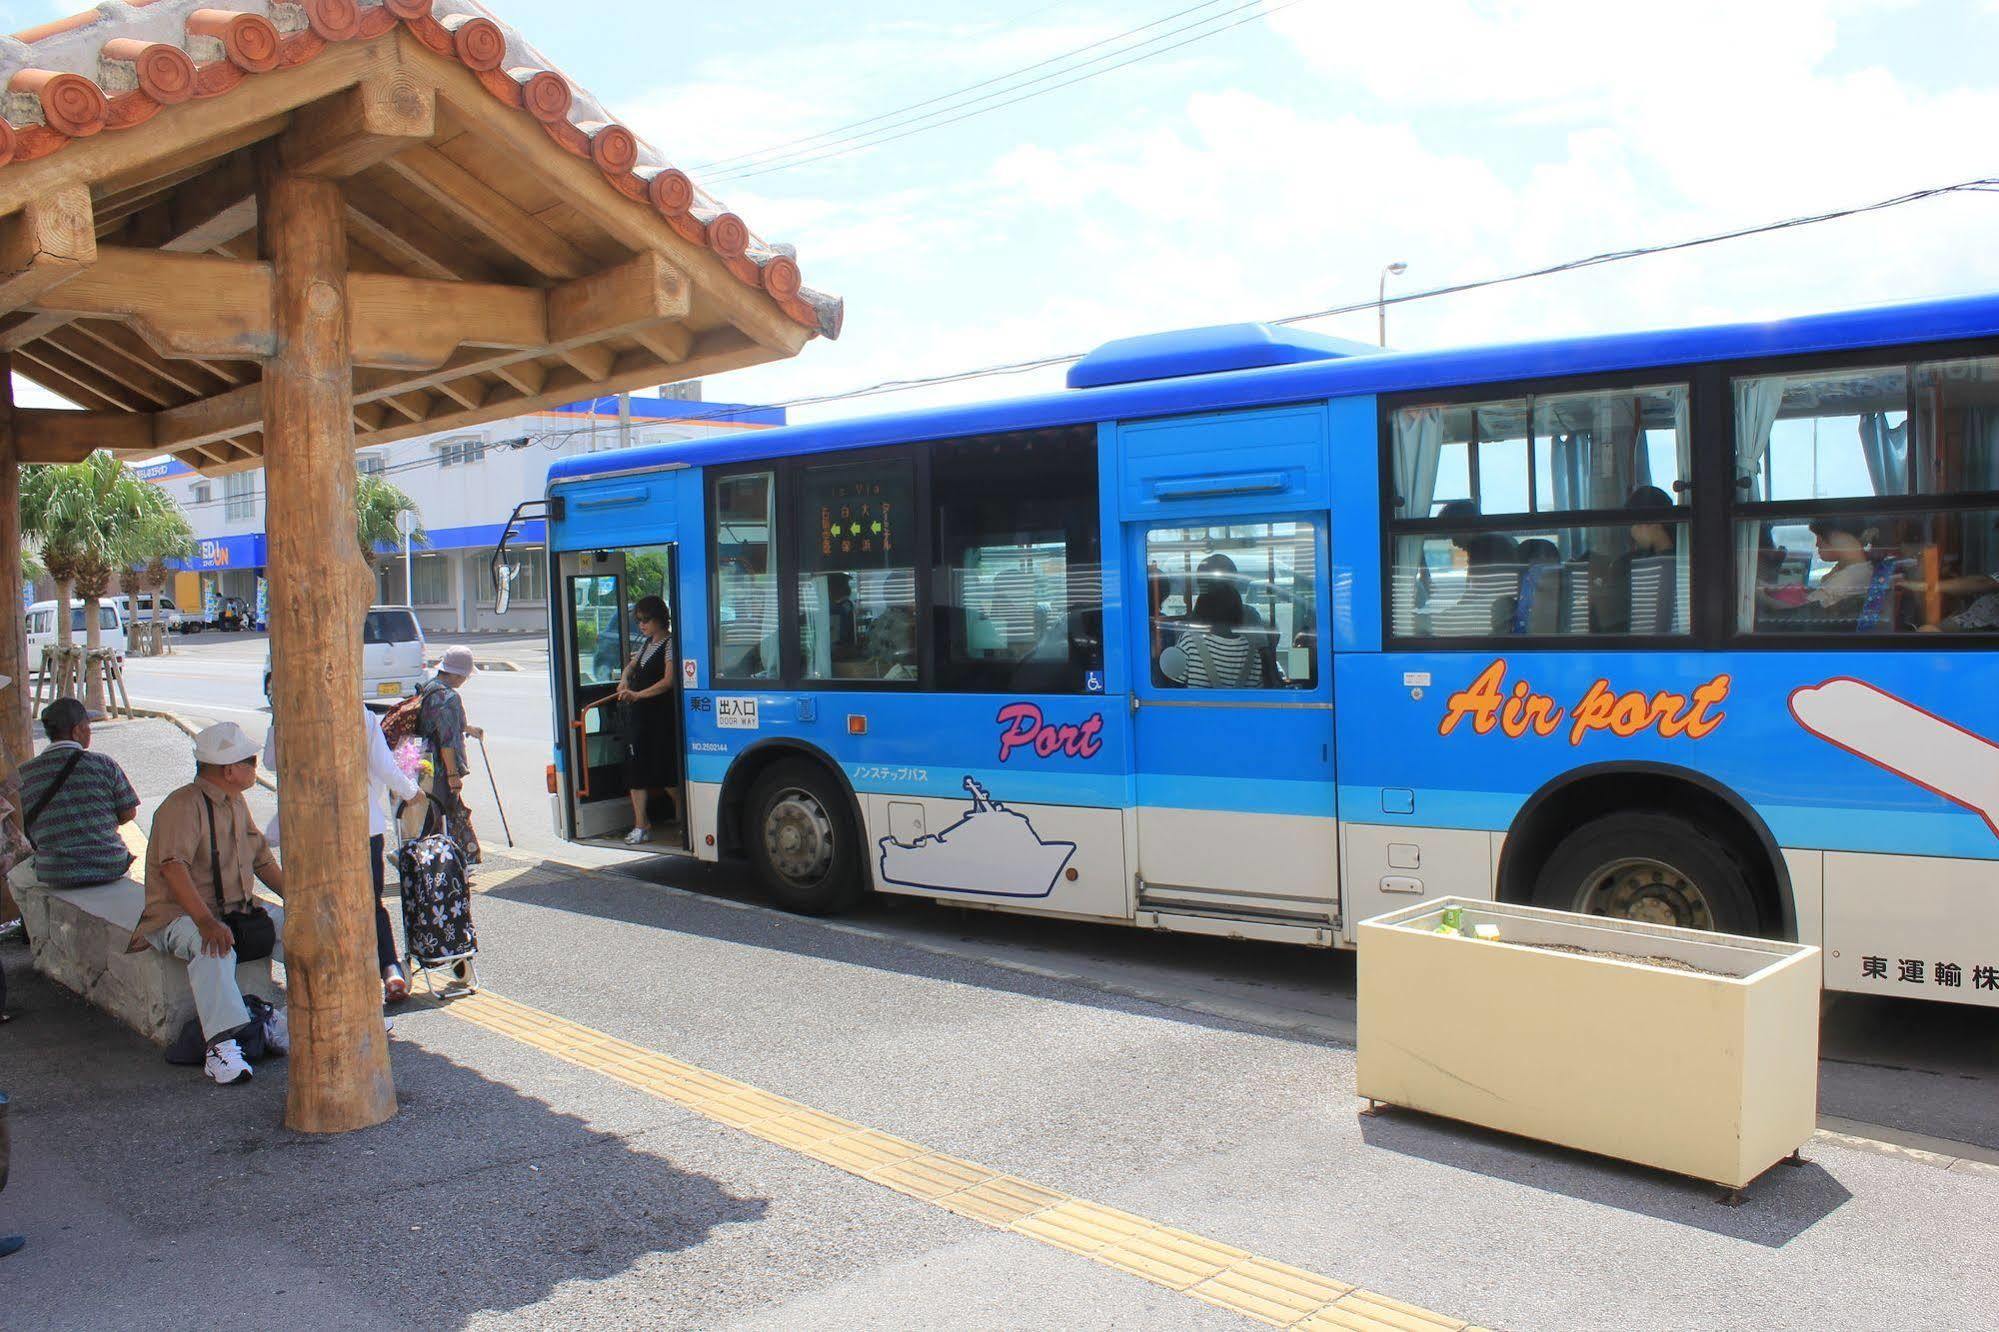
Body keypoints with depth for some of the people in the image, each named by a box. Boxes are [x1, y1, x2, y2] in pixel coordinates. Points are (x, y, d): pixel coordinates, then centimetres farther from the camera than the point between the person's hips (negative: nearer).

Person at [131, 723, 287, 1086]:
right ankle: (222, 1045, -42)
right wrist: (207, 922, -42)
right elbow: (173, 866, -30)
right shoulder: (183, 805, -16)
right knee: (215, 948, -39)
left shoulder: (236, 804, 14)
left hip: (240, 909, 8)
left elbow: (262, 860, 21)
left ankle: (282, 1024, -8)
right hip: (181, 916, -8)